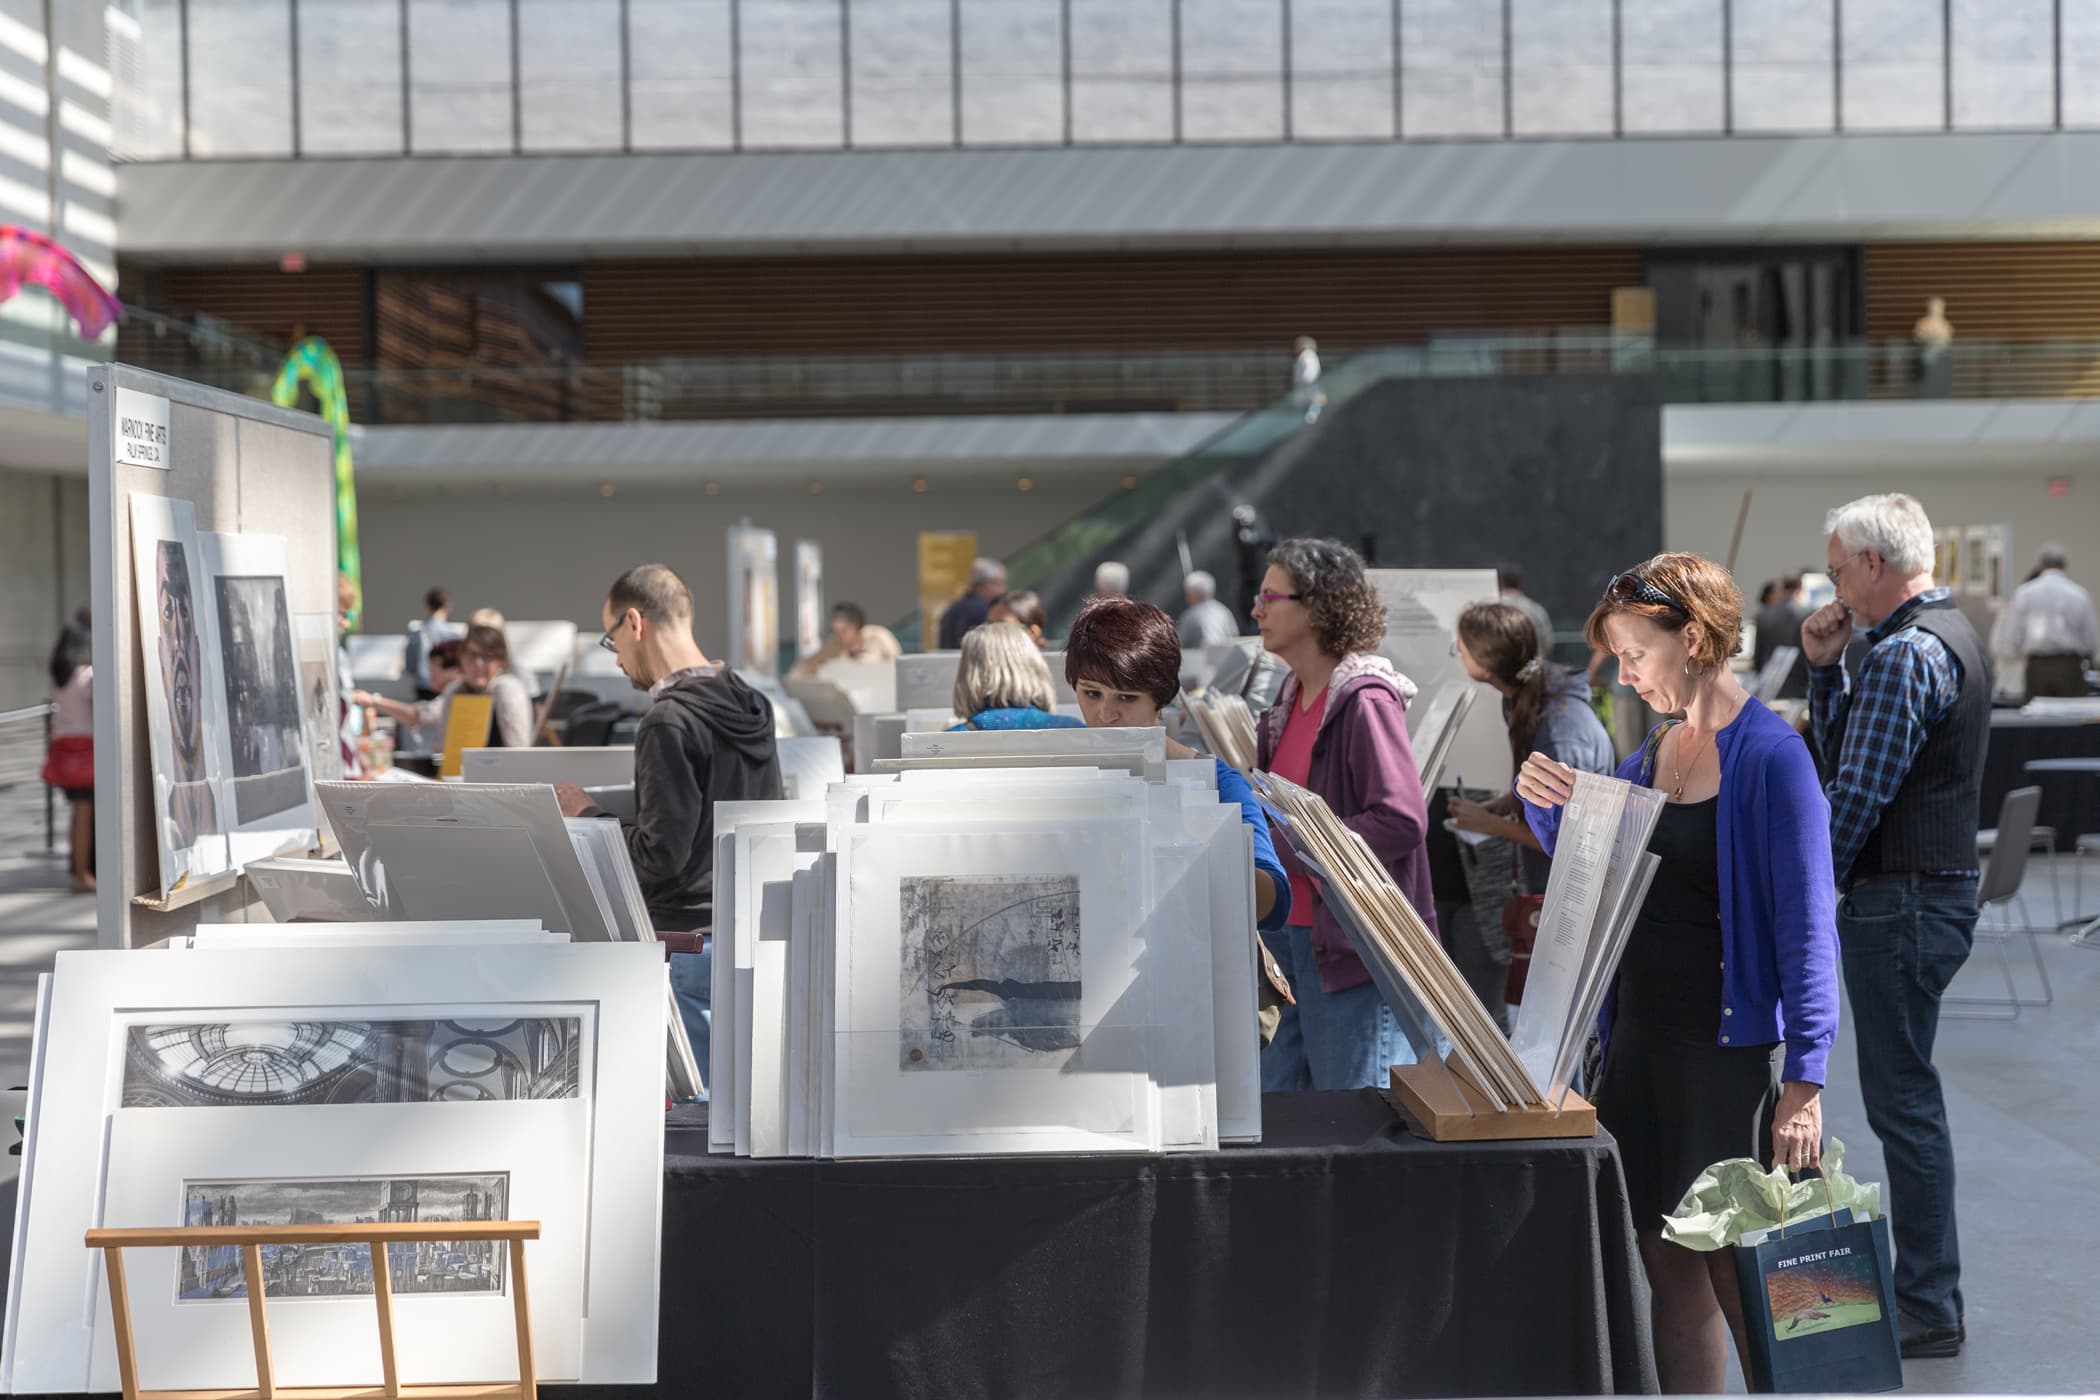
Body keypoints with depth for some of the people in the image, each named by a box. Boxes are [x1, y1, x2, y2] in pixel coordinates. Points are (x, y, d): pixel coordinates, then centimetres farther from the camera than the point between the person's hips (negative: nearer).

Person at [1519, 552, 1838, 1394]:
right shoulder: (1655, 750, 10)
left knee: (1731, 1268, -3)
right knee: (1665, 1260, 10)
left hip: (1730, 1047, -7)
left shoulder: (1770, 756, -12)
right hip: (1641, 1033, 7)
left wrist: (1803, 1081, -21)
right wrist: (1545, 800, 3)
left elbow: (1806, 927, -16)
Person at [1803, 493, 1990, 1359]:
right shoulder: (1953, 635, 16)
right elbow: (1839, 751, 19)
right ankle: (1926, 1289, 24)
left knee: (1902, 1101, -6)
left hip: (1900, 899, -11)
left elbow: (1856, 794, -20)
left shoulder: (1902, 655, -18)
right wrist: (1824, 669, 7)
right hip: (1944, 889, 11)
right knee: (1907, 1096, 16)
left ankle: (1928, 1312, -1)